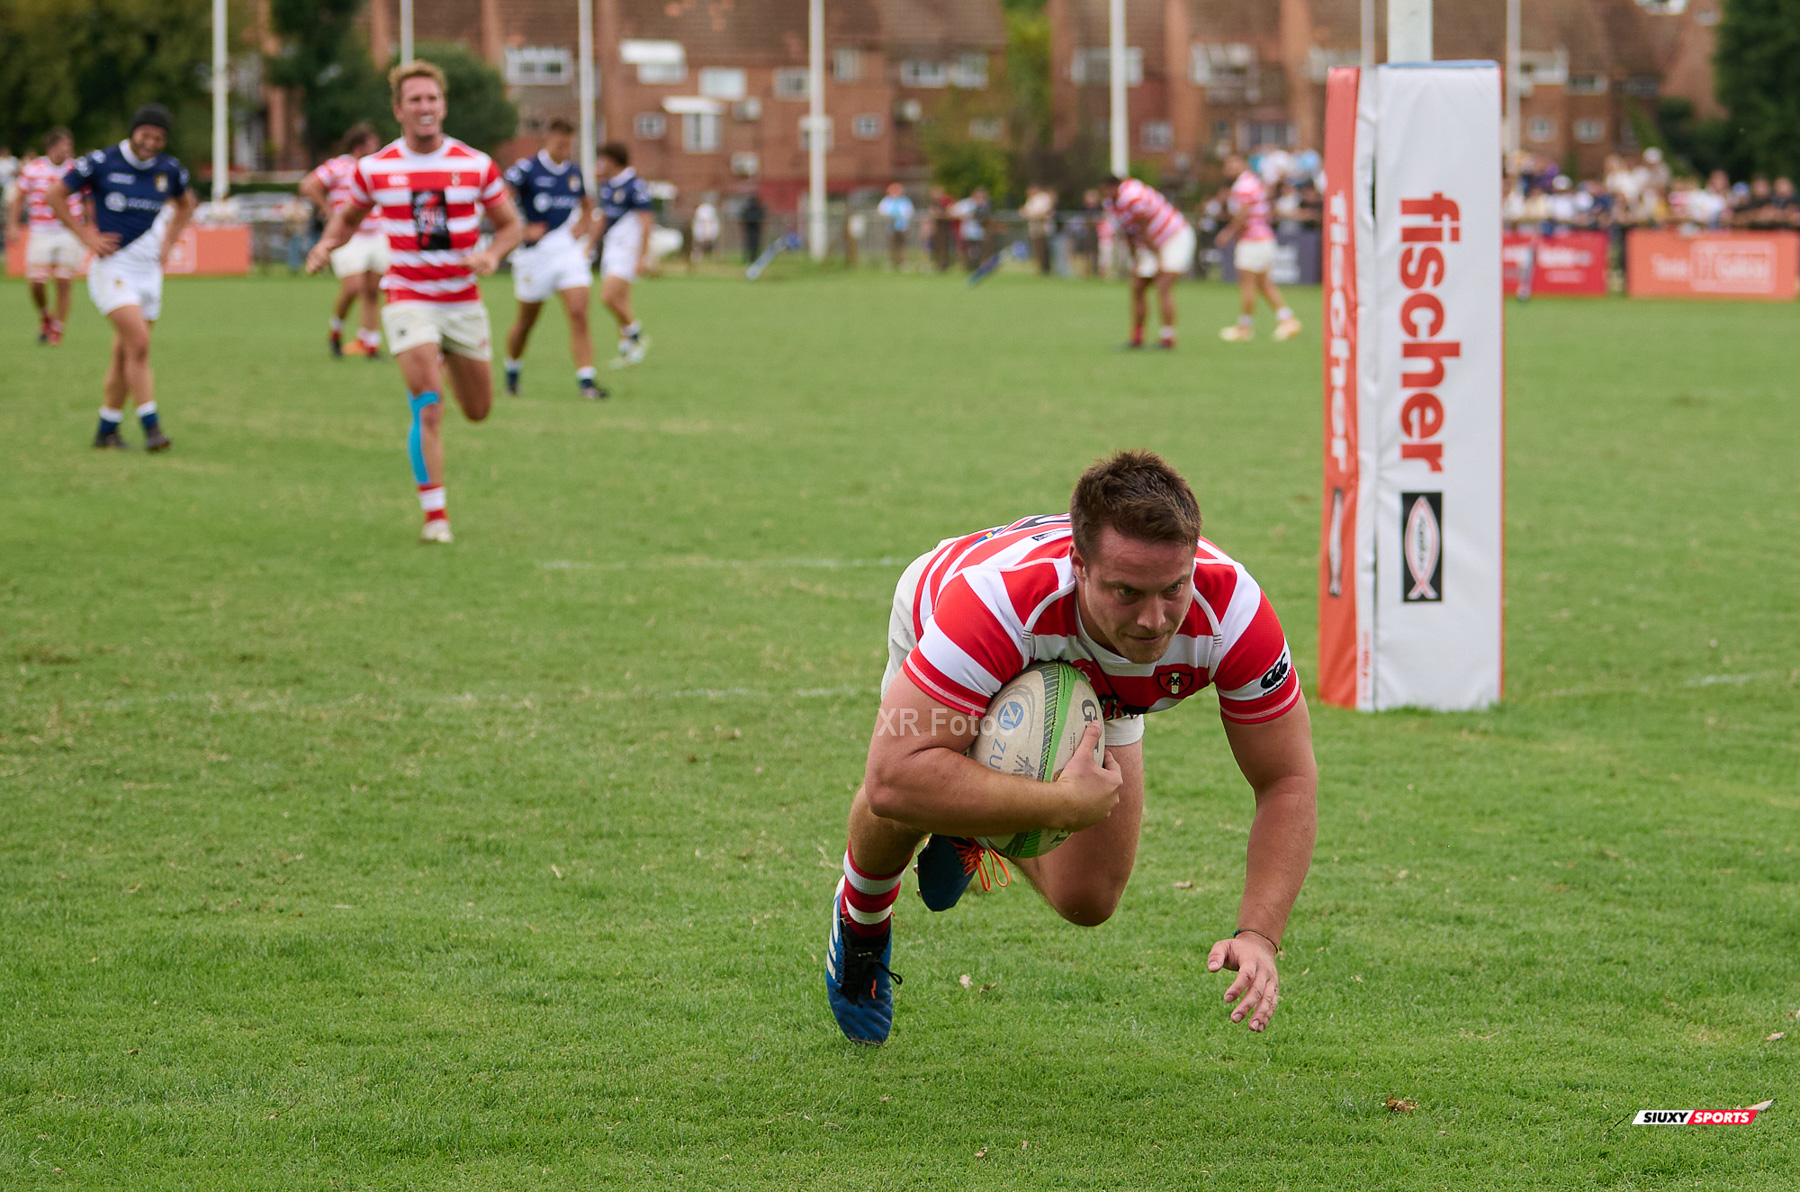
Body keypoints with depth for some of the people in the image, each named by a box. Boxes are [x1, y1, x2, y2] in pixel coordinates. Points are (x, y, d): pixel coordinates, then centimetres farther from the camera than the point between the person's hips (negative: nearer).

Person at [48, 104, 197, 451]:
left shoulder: (169, 170, 4)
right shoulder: (102, 163, -10)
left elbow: (185, 204, 25)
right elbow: (55, 196, -1)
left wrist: (167, 243, 12)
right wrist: (87, 236, -7)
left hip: (149, 272, 5)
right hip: (111, 268, -5)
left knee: (125, 355, 7)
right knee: (139, 343, -19)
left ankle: (107, 430, 19)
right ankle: (151, 426, -18)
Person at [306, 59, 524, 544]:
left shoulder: (476, 165, -2)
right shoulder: (375, 168, -1)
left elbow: (511, 224, 6)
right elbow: (349, 215, 15)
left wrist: (493, 254, -15)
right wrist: (326, 245, -5)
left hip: (463, 300, 3)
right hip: (408, 299, -2)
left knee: (478, 411, 15)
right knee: (429, 410, -17)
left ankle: (447, 361, 50)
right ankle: (435, 516, -12)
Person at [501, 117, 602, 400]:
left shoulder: (574, 172, 8)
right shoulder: (526, 169, -9)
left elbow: (587, 204, 26)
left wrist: (584, 225, 6)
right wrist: (523, 230, -16)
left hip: (570, 250, 3)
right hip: (536, 253, -3)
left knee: (579, 314, -13)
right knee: (526, 321, 10)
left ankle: (585, 380, -16)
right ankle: (512, 371, 34)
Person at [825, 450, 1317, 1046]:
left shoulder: (1230, 607, -42)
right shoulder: (999, 596, -52)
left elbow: (1288, 780, -30)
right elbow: (894, 777, -55)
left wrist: (1258, 937, -42)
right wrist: (1063, 804, -57)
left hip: (1093, 695, 3)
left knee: (1086, 901, -3)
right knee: (903, 801, -26)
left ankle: (976, 833, 35)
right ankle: (861, 918, 13)